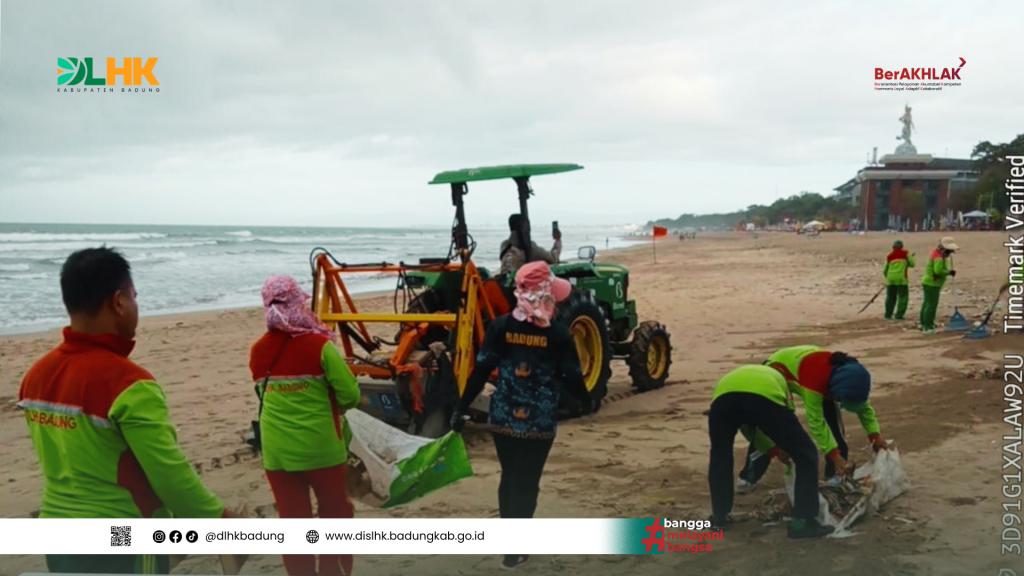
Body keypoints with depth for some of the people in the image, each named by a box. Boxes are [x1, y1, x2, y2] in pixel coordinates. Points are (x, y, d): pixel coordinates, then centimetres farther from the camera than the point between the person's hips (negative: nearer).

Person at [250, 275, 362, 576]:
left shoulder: (258, 352, -1)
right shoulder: (319, 345, -14)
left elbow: (267, 394, 11)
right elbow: (350, 395, -11)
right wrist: (335, 407, 9)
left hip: (277, 450, 3)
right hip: (319, 446, -3)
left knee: (292, 518, 12)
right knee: (335, 512, 16)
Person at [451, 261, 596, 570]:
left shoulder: (500, 326, -4)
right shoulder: (558, 333, -10)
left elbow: (481, 371, -4)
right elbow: (572, 377, -4)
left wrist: (461, 408, 2)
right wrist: (588, 403, 15)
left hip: (502, 419, 3)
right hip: (539, 423, -3)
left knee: (509, 478, 20)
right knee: (526, 483, 7)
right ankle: (514, 548, 8)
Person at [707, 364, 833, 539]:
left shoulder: (735, 374, 48)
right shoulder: (777, 378, 44)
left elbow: (746, 426, 46)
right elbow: (788, 425, 49)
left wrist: (774, 448, 53)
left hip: (724, 396, 3)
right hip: (765, 396, -2)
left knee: (720, 455, 33)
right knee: (806, 455, 17)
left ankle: (720, 516, 37)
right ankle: (803, 522, 17)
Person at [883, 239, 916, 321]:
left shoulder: (889, 256, 10)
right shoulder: (905, 253, 2)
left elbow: (885, 270, 14)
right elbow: (912, 264, 6)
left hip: (891, 278, 4)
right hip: (901, 278, -4)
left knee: (890, 297, 14)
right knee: (903, 297, 4)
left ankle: (888, 315, 14)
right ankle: (899, 315, -1)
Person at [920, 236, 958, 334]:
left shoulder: (936, 252, 10)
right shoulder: (939, 256, -21)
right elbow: (939, 271, -32)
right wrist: (949, 272, -18)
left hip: (928, 283, 11)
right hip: (932, 284, -11)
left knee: (927, 303, 17)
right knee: (931, 305, -8)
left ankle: (924, 324, 26)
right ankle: (927, 327, -6)